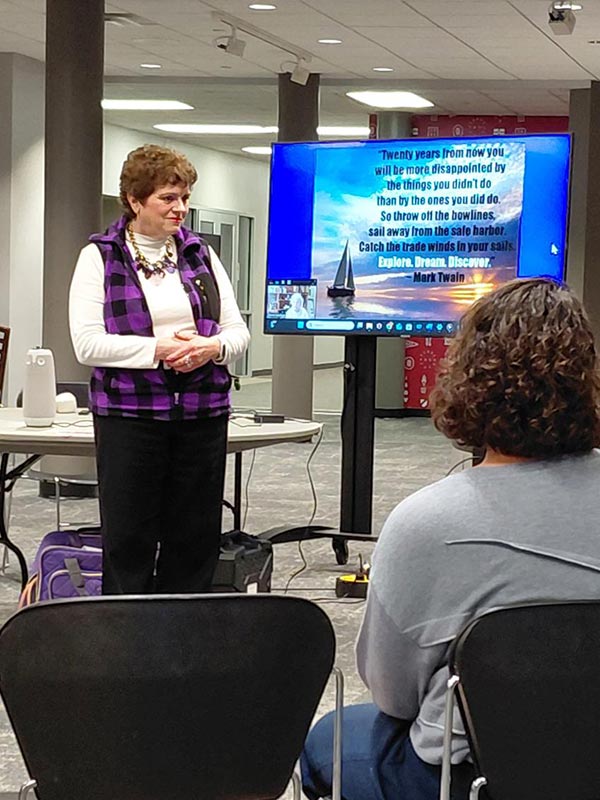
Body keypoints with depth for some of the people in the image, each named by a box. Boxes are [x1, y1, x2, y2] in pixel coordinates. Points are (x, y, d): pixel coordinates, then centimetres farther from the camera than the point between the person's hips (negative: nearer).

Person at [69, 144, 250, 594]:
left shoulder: (202, 256, 12)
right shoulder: (99, 257, 1)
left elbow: (239, 332, 10)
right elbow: (87, 343, -9)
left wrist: (212, 348, -12)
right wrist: (157, 350, -18)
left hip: (202, 413, 4)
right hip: (128, 415, -4)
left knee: (195, 540, 6)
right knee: (128, 541, 0)